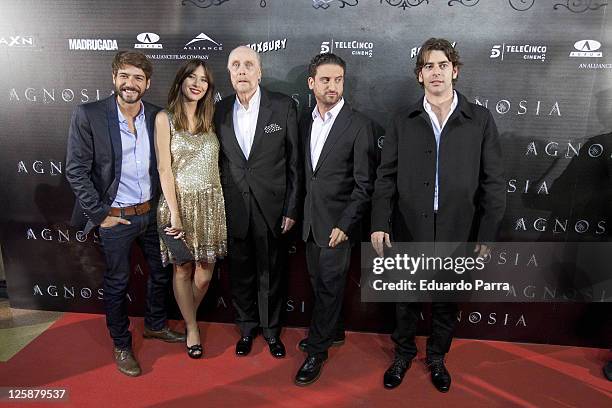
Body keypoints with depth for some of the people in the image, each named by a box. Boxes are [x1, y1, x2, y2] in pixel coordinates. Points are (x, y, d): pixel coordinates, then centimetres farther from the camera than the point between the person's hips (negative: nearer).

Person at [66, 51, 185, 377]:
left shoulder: (156, 116, -2)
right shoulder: (88, 115, -14)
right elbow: (76, 171, -11)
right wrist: (99, 215, -12)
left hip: (152, 212, 4)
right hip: (115, 217, -4)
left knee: (161, 273, 17)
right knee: (117, 282, 12)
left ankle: (155, 325, 43)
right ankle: (121, 345, 32)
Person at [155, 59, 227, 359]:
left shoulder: (208, 120, 12)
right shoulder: (165, 118, -1)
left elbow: (215, 165, 11)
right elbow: (164, 168, -7)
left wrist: (224, 204, 3)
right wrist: (174, 213, -13)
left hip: (211, 204, 4)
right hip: (181, 202, -3)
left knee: (205, 271, 7)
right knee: (183, 269, 9)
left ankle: (188, 315, 35)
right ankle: (191, 328, 28)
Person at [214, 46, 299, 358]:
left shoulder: (283, 107, -5)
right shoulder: (220, 111, 2)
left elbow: (294, 162, -3)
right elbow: (217, 163, 7)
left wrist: (291, 209, -5)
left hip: (271, 208, -2)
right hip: (233, 211, 2)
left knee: (271, 274, 12)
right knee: (240, 273, 15)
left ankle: (271, 329, 34)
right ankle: (247, 328, 37)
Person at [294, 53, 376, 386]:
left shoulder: (359, 124, -10)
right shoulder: (305, 122, 8)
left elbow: (365, 183, -11)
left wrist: (345, 224, -15)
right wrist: (299, 211, 9)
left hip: (338, 223, -6)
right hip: (311, 221, 6)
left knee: (329, 285, 3)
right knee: (319, 282, 17)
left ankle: (317, 351, 19)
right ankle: (333, 331, 38)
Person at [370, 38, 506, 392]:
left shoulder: (480, 120, -1)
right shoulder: (403, 122, 3)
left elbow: (494, 182, -1)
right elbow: (386, 177, 1)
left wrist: (487, 234, -4)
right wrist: (380, 224, -6)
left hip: (456, 233, 0)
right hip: (408, 232, 1)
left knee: (447, 303, 16)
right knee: (406, 300, 16)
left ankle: (437, 357, 41)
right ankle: (404, 353, 40)